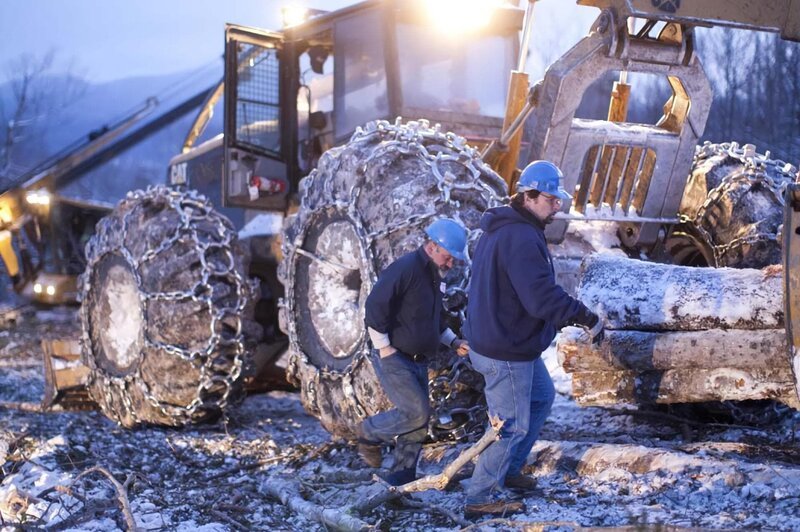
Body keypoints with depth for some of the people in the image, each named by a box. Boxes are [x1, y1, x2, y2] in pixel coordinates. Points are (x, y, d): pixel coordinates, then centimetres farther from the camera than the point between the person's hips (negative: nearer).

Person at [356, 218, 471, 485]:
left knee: (418, 422, 8)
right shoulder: (405, 269, -17)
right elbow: (374, 308, -21)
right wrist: (385, 349, -17)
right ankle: (369, 432, 7)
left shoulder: (435, 276, 13)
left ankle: (402, 476, 17)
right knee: (416, 413, -16)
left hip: (418, 361, 9)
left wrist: (453, 341, 11)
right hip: (394, 360, -9)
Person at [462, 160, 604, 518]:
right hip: (505, 351, -11)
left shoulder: (501, 228, 9)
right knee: (513, 425, 2)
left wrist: (565, 317, 13)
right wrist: (587, 318, -20)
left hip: (510, 340, 11)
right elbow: (543, 298, -31)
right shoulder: (521, 239, -26)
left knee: (542, 397, 27)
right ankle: (481, 498, 14)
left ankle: (508, 470, 37)